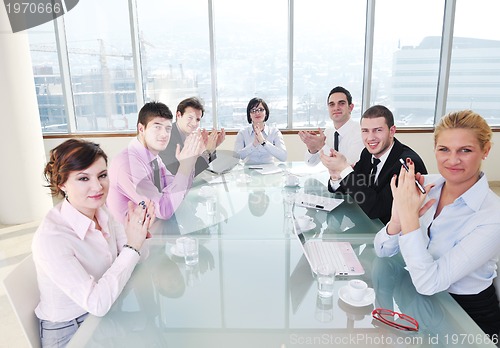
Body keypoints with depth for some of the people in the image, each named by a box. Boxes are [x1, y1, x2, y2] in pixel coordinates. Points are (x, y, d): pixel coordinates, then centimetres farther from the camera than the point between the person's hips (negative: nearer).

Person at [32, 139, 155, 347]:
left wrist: (139, 233, -22)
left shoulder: (101, 212, -7)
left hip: (104, 315, 6)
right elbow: (96, 303, -27)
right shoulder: (50, 237, -27)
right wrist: (132, 246, -30)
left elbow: (137, 257, -1)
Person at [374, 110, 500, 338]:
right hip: (421, 300, 4)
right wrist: (398, 220, -28)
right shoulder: (427, 186, -9)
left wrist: (409, 216, -32)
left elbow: (428, 283, -27)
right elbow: (383, 251, -8)